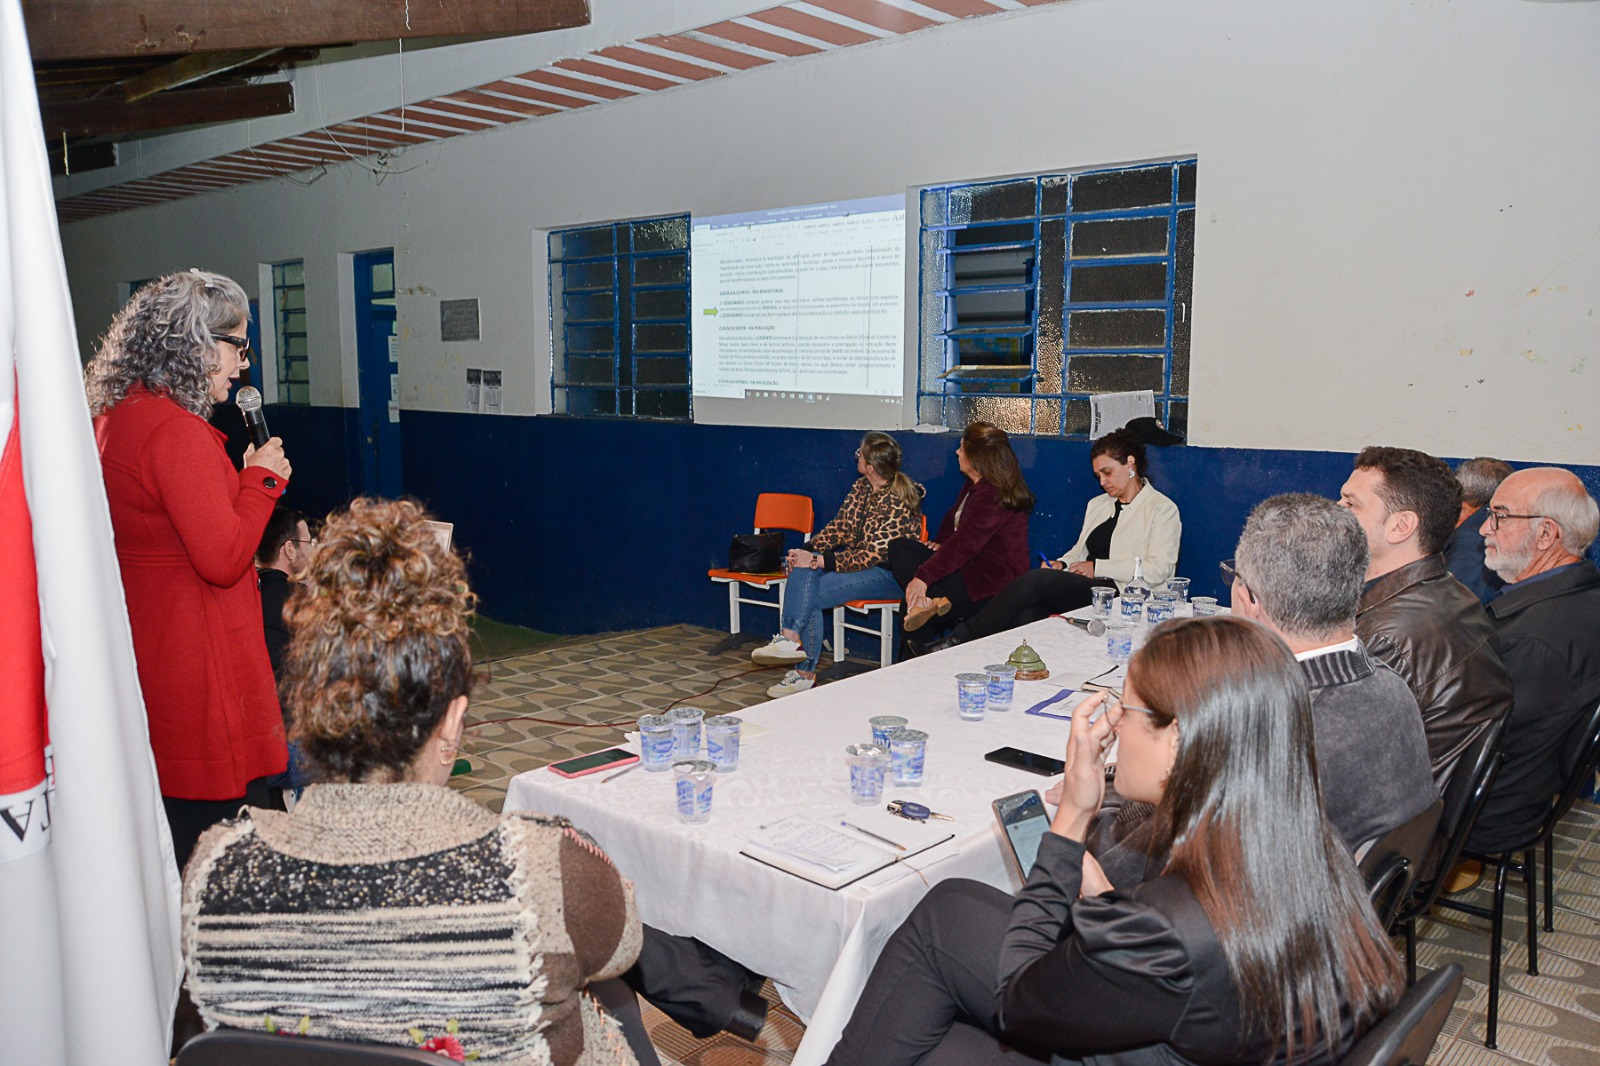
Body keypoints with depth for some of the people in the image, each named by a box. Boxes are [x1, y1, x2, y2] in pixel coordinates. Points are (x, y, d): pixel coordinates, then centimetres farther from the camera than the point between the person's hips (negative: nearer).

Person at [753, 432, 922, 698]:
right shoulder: (861, 487, 6)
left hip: (889, 573, -8)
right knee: (804, 569, -21)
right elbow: (841, 526, 10)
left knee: (811, 595, -24)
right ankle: (792, 639, -26)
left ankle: (805, 672, -16)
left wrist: (817, 561, -24)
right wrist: (807, 550, -7)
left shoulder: (896, 502, -21)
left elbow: (870, 555, -23)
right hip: (860, 559, 8)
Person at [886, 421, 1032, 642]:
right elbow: (953, 517, 27)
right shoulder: (974, 485, 13)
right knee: (899, 547, -5)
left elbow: (964, 543, -29)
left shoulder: (993, 495, -22)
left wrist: (924, 576, -32)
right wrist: (940, 543, 5)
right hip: (972, 566, 11)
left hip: (991, 583, -11)